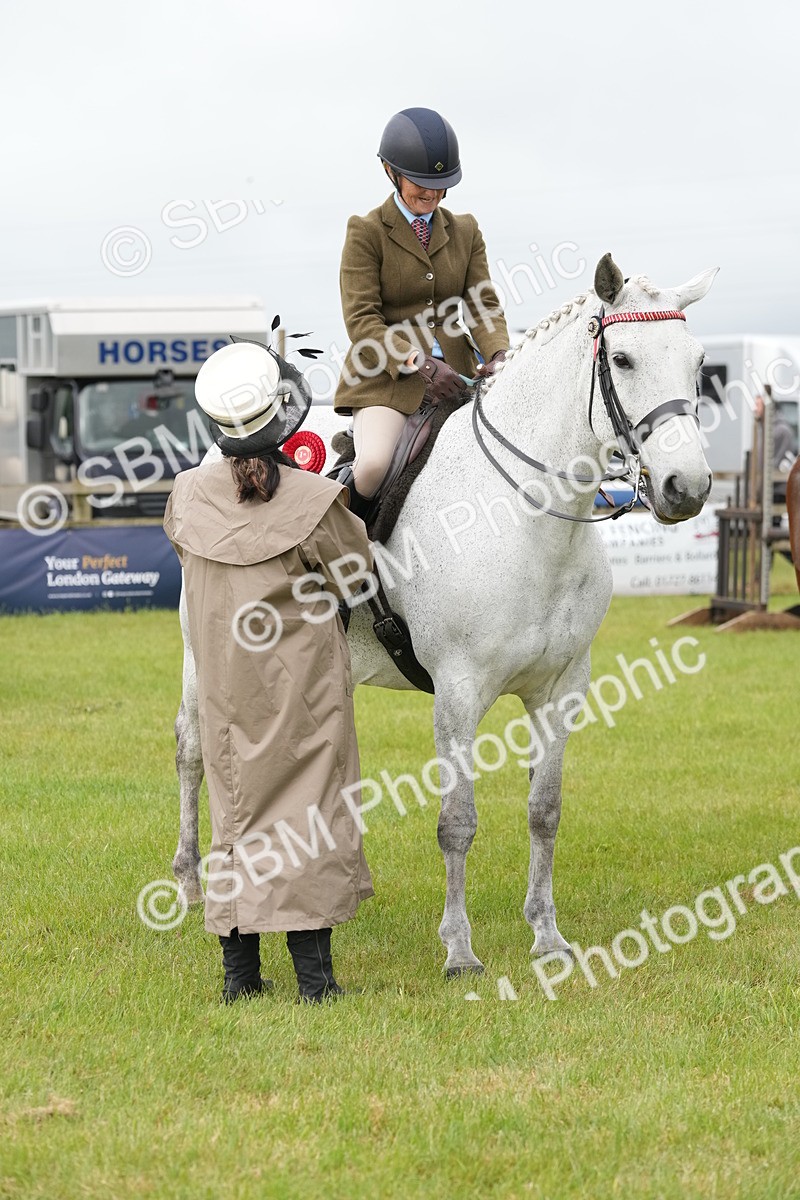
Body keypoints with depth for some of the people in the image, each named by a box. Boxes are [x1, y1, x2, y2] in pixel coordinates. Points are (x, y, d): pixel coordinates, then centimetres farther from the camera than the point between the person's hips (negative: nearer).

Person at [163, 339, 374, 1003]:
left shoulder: (189, 495, -6)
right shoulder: (316, 503, -19)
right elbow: (358, 578, -4)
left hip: (224, 686, 4)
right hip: (302, 686, -4)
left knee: (235, 806, 13)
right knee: (308, 805, 3)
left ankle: (239, 970, 14)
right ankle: (312, 969, 1)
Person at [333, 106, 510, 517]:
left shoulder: (465, 230, 15)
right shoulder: (366, 232, -1)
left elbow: (483, 303, 9)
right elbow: (361, 320, -8)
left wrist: (498, 354, -13)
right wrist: (418, 363, -22)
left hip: (454, 371, 5)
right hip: (388, 376, -4)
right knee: (374, 464, -30)